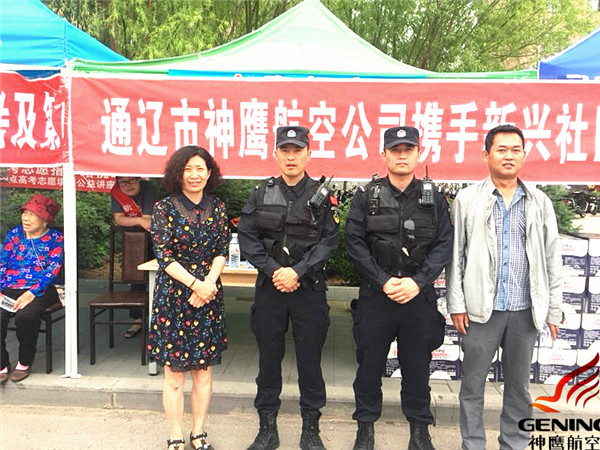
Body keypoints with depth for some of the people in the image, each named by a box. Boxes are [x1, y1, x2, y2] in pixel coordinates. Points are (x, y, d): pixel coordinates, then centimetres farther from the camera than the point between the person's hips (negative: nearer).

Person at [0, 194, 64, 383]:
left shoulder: (55, 238, 5)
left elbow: (53, 269, -6)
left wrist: (32, 293, -18)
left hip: (40, 290, -3)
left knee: (25, 315, -32)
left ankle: (24, 363, -6)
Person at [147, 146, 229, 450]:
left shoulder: (217, 208, 6)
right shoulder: (165, 208, -3)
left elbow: (222, 252, 3)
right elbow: (164, 256, -9)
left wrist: (208, 283, -12)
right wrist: (195, 283, -16)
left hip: (209, 295, 3)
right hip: (173, 296, -3)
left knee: (203, 372, 11)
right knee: (174, 375, 5)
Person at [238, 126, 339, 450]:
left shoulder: (321, 195, 1)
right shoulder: (261, 194, 5)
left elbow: (328, 241, -6)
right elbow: (247, 238, -1)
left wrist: (297, 271, -16)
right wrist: (274, 270, -12)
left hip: (310, 288, -1)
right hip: (270, 287, 2)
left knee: (310, 358, 8)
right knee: (269, 356, 11)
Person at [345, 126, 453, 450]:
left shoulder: (433, 198, 5)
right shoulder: (367, 196, 1)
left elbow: (443, 245, 0)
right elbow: (354, 243, -4)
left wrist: (417, 282, -12)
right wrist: (384, 281, -11)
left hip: (419, 296, 1)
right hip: (375, 295, -1)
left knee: (417, 364, 12)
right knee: (370, 362, 9)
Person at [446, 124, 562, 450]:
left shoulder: (540, 202, 6)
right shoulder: (467, 199, -1)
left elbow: (551, 259, 8)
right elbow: (455, 255, -1)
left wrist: (554, 309, 5)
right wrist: (456, 305, -5)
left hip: (525, 311, 2)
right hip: (481, 309, -2)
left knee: (519, 386, 15)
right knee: (473, 384, 7)